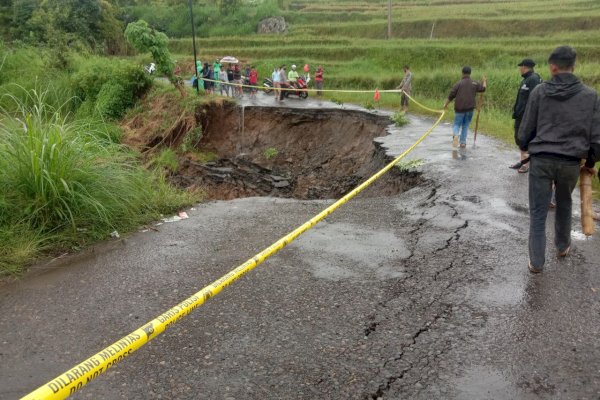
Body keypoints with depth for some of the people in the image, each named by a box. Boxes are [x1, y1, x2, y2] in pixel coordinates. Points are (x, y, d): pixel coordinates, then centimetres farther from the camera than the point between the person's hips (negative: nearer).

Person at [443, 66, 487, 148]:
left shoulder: (459, 83, -5)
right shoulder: (474, 83, 3)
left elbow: (451, 95, -7)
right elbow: (483, 88, 15)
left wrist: (446, 104, 4)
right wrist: (484, 81, 35)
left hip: (459, 108, -2)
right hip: (470, 108, 2)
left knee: (457, 124, 6)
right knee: (465, 126, 13)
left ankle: (455, 135, -24)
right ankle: (463, 142, 11)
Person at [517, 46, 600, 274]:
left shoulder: (539, 91, -3)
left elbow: (525, 131, 1)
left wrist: (526, 148, 22)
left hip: (541, 160, -2)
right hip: (571, 163, 2)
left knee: (538, 212, 6)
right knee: (564, 205, 26)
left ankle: (536, 262, 9)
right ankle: (562, 246, 43)